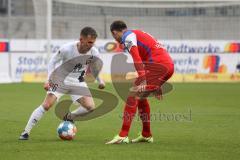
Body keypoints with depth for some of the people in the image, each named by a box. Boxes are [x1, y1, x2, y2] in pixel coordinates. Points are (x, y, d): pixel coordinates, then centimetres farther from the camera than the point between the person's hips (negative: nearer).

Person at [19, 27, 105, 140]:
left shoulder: (94, 52, -17)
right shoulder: (67, 49, -28)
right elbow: (53, 61, -11)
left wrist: (100, 81, 5)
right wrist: (49, 79, -17)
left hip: (77, 81, 3)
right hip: (61, 78, -3)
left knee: (90, 107, -14)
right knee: (47, 105, -18)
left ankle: (68, 117, 15)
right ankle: (26, 132, -9)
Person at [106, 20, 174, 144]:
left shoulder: (128, 37, 0)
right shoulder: (138, 34, 29)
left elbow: (137, 59, -17)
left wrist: (142, 79, -27)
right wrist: (156, 85, 39)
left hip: (158, 65, -9)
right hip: (169, 65, 9)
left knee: (133, 95, -9)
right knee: (141, 97, 20)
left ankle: (123, 136, -14)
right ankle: (146, 135, 24)